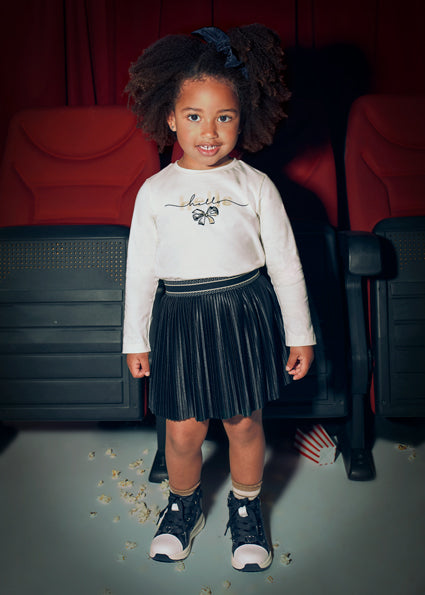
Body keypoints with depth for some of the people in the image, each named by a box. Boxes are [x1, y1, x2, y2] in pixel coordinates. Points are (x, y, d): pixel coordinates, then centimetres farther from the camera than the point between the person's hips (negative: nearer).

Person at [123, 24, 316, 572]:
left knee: (245, 422, 12)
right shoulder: (155, 191, 0)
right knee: (184, 430, 7)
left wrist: (300, 334, 3)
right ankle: (184, 505, 38)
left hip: (247, 313, 0)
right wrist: (135, 340, 8)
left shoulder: (256, 187, -2)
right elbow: (139, 270, 6)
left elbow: (285, 265, 2)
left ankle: (245, 509, 39)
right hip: (183, 318, 1)